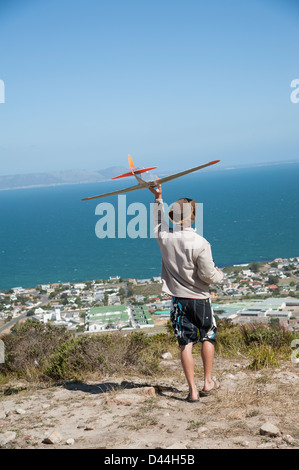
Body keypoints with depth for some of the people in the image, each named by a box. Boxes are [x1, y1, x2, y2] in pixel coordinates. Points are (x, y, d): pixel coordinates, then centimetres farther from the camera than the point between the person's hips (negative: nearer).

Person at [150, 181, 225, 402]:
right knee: (208, 338, 18)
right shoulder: (200, 243, -20)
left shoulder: (164, 236, -6)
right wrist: (220, 275, 7)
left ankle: (193, 390, 8)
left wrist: (158, 197, 28)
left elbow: (159, 220, 17)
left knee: (186, 344, 6)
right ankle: (208, 382, 25)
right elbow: (208, 275, -15)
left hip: (178, 299, 3)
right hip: (199, 298, -3)